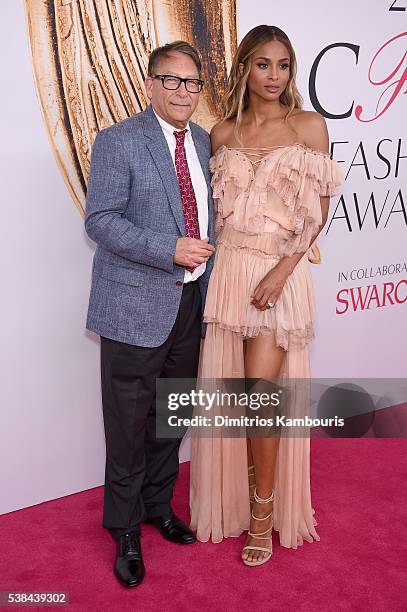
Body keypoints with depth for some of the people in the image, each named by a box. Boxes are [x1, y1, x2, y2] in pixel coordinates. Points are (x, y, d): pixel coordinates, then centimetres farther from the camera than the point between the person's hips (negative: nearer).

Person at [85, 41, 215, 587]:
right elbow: (100, 220, -13)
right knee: (129, 424, 5)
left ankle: (158, 506, 39)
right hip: (137, 306, -6)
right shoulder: (117, 141, -7)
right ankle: (125, 530, 25)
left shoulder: (204, 142, 12)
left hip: (191, 303, 6)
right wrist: (170, 251, -22)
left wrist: (210, 268, 10)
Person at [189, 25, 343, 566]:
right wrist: (214, 267, 0)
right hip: (227, 271, 3)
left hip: (279, 273, -3)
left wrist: (281, 272, -13)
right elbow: (216, 206, 13)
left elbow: (319, 212, -2)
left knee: (261, 393, -7)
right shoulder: (223, 133, 10)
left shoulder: (309, 126, 2)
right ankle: (232, 501, 30)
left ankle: (265, 513, 15)